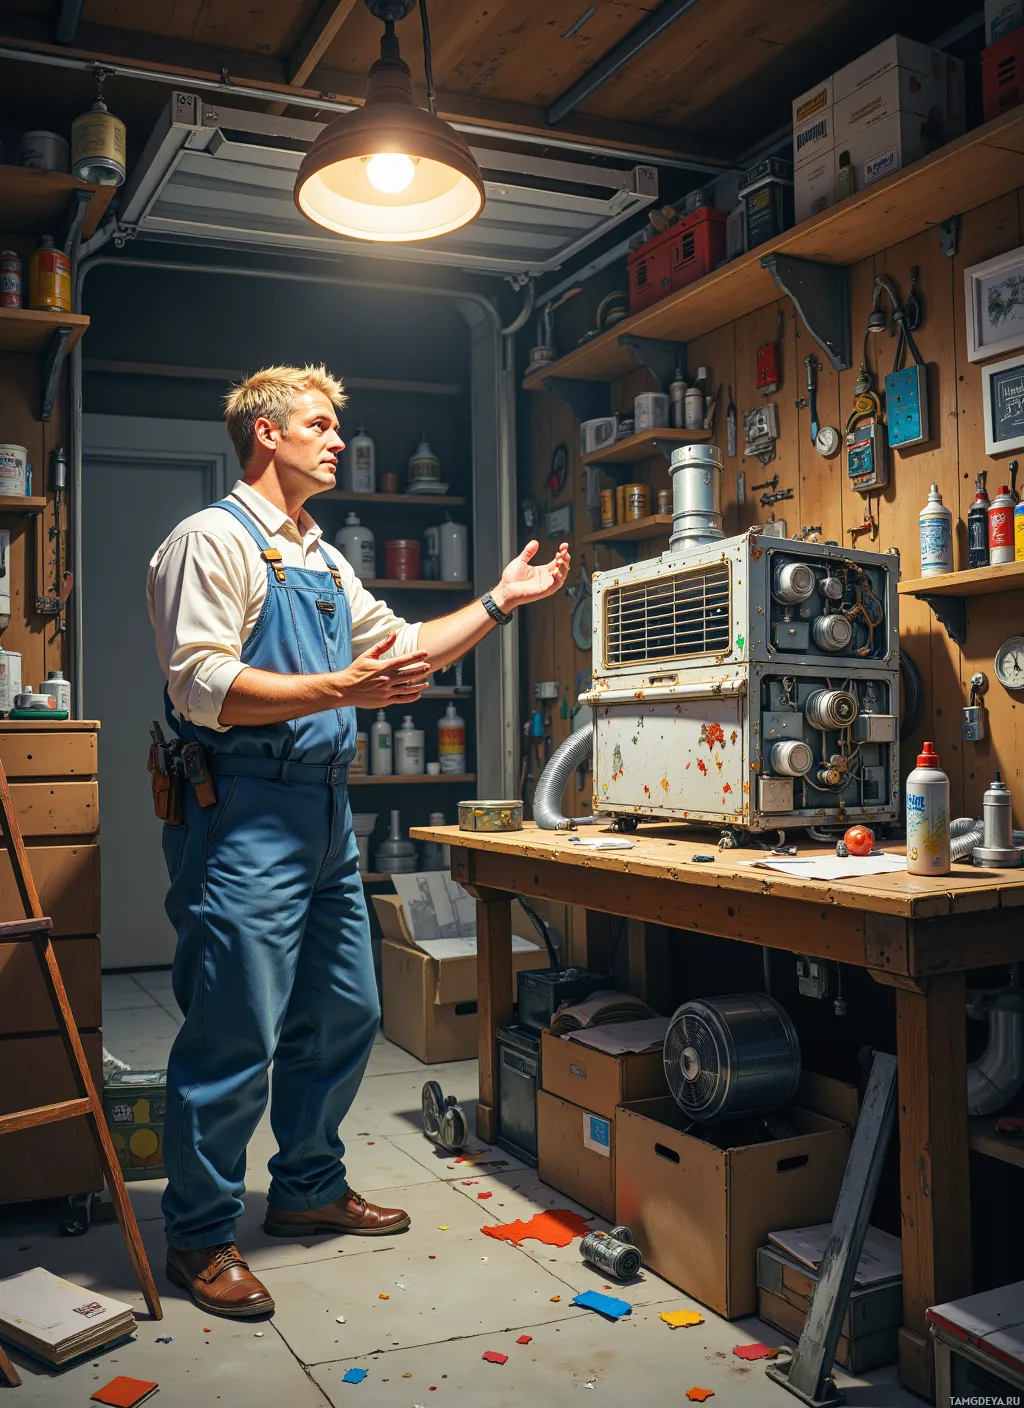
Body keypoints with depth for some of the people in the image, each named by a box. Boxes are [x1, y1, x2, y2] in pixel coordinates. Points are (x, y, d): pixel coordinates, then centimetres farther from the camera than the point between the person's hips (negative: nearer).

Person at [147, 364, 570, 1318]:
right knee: (236, 1036, -3)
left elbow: (400, 647, 26)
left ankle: (308, 1189, 33)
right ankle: (199, 1238, 14)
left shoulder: (322, 560, 21)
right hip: (245, 815, -9)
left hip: (323, 810, 9)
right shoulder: (213, 540, -7)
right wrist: (344, 690, -24)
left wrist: (498, 602, 20)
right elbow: (202, 688, -18)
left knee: (343, 1014, 15)